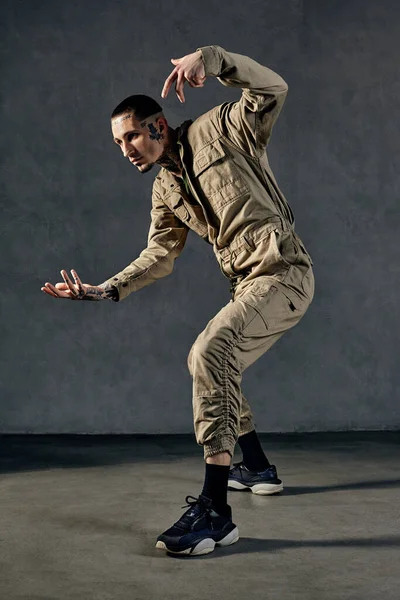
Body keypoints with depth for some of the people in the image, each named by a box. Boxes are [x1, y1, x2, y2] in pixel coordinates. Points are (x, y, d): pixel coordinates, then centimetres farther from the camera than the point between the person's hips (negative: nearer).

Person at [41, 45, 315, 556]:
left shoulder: (218, 130, -4)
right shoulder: (165, 190, 15)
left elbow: (272, 90, -17)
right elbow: (159, 256, 13)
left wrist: (211, 59, -29)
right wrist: (105, 290, 3)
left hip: (283, 274, -9)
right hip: (249, 283, 9)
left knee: (209, 354, -27)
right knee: (212, 367, 20)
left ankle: (214, 512, -28)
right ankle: (257, 468, 36)